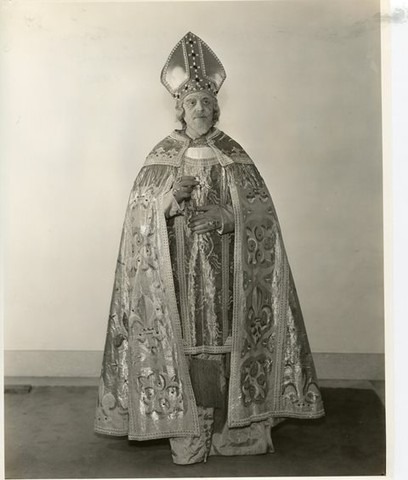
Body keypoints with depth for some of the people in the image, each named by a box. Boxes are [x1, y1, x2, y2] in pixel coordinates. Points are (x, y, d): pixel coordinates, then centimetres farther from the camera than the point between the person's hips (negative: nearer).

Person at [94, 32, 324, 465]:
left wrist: (226, 217, -17)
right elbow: (139, 213, 1)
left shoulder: (233, 156, 5)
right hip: (179, 276, 0)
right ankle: (187, 434, 11)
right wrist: (168, 200, -19)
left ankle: (235, 426, 17)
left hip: (225, 276, 1)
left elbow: (261, 212, 0)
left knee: (225, 342, 0)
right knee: (184, 344, -2)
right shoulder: (161, 157, 5)